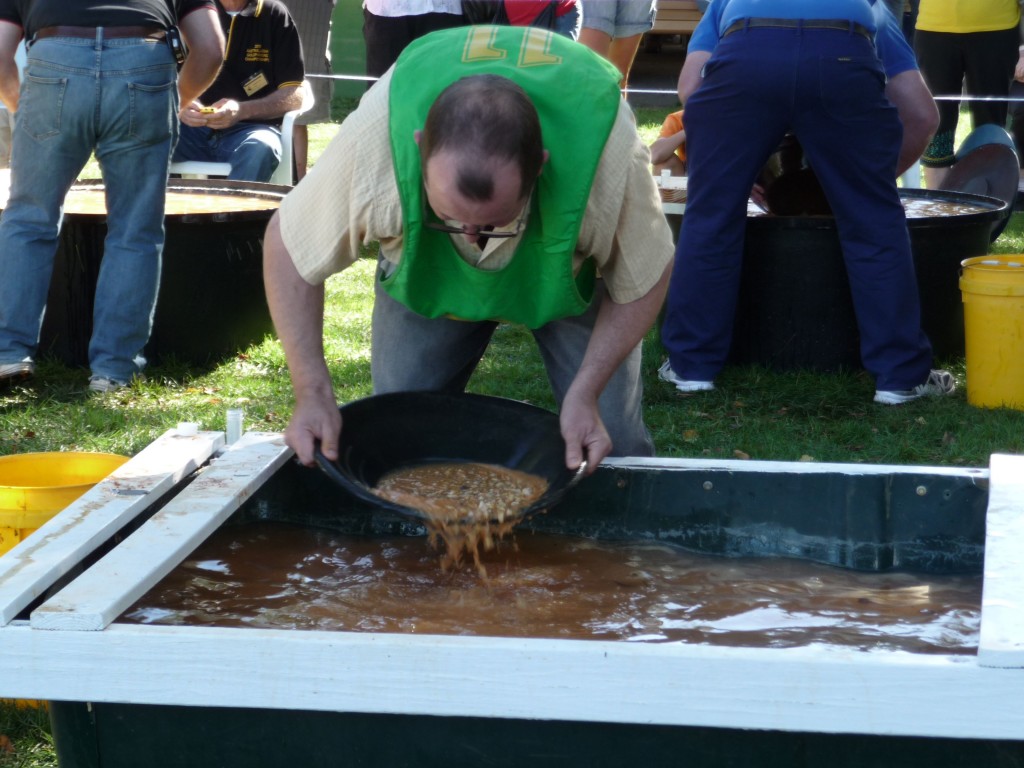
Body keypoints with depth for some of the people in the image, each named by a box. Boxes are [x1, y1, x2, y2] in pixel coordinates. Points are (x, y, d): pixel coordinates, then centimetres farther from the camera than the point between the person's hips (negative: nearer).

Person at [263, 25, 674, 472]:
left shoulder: (610, 155, -43)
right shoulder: (371, 138, -41)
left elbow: (645, 278, -22)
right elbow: (287, 246, -24)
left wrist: (586, 392, -33)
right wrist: (314, 394, -29)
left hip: (569, 278, -1)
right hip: (427, 276, 1)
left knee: (613, 445, -8)